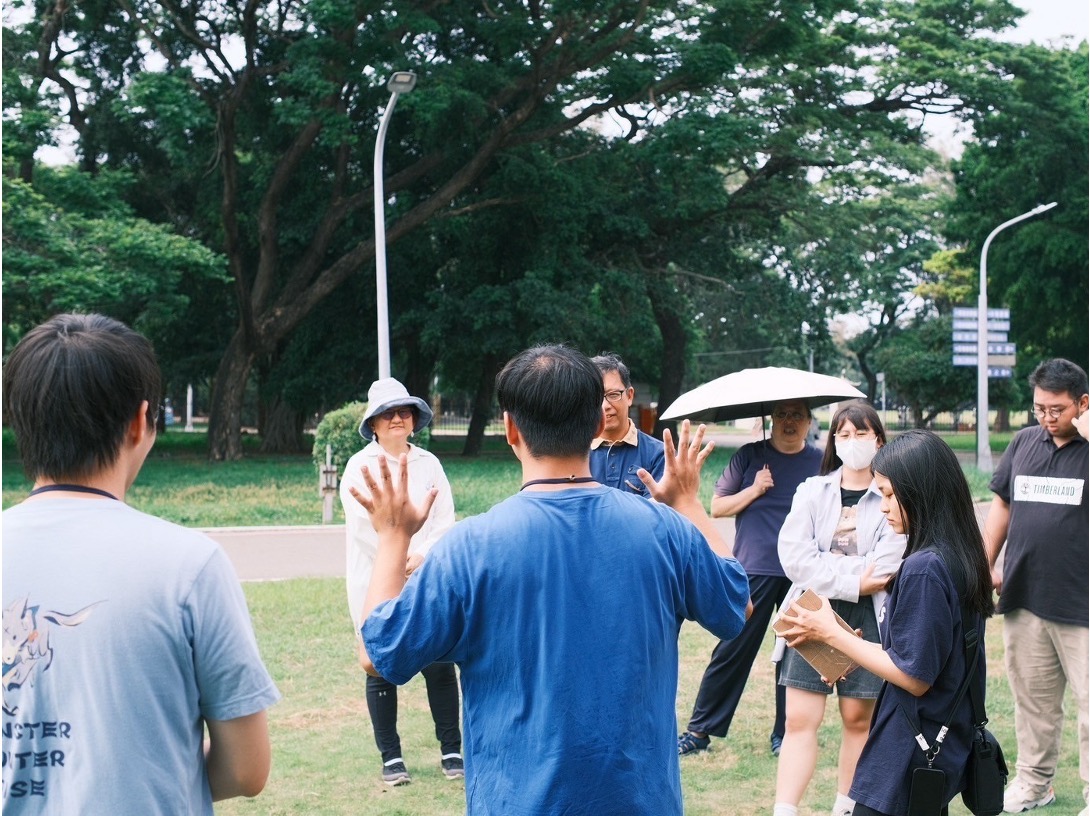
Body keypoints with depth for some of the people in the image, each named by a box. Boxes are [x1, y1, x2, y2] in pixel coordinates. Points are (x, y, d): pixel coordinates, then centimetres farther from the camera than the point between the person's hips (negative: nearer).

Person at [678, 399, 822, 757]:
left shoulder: (820, 462, 6)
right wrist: (754, 489, -10)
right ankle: (700, 729, 7)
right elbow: (717, 506, 4)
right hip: (754, 571, -1)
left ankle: (785, 735, 19)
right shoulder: (750, 456, 4)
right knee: (732, 651, -1)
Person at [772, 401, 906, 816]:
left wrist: (827, 568, -10)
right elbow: (793, 555, -7)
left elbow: (885, 566, -13)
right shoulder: (812, 491, 5)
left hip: (867, 618, -1)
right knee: (800, 720, -3)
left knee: (858, 719, 8)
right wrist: (851, 581, -14)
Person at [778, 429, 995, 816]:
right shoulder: (960, 559, 5)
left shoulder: (923, 569, -23)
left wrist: (832, 634, -13)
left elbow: (914, 677, -21)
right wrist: (854, 649, 8)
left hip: (910, 752, -9)